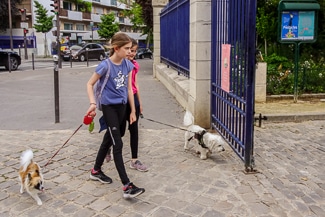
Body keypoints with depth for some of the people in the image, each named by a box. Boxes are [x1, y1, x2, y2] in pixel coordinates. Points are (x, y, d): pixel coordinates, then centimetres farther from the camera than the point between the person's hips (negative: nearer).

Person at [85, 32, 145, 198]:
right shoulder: (105, 65, -16)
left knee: (109, 139, 18)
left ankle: (96, 171, 38)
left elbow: (129, 88, 6)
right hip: (109, 107, -6)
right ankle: (127, 186, -8)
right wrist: (92, 103, -18)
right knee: (118, 144, -9)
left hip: (122, 106, 6)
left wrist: (133, 110, 8)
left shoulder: (128, 65, 0)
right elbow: (90, 84, -6)